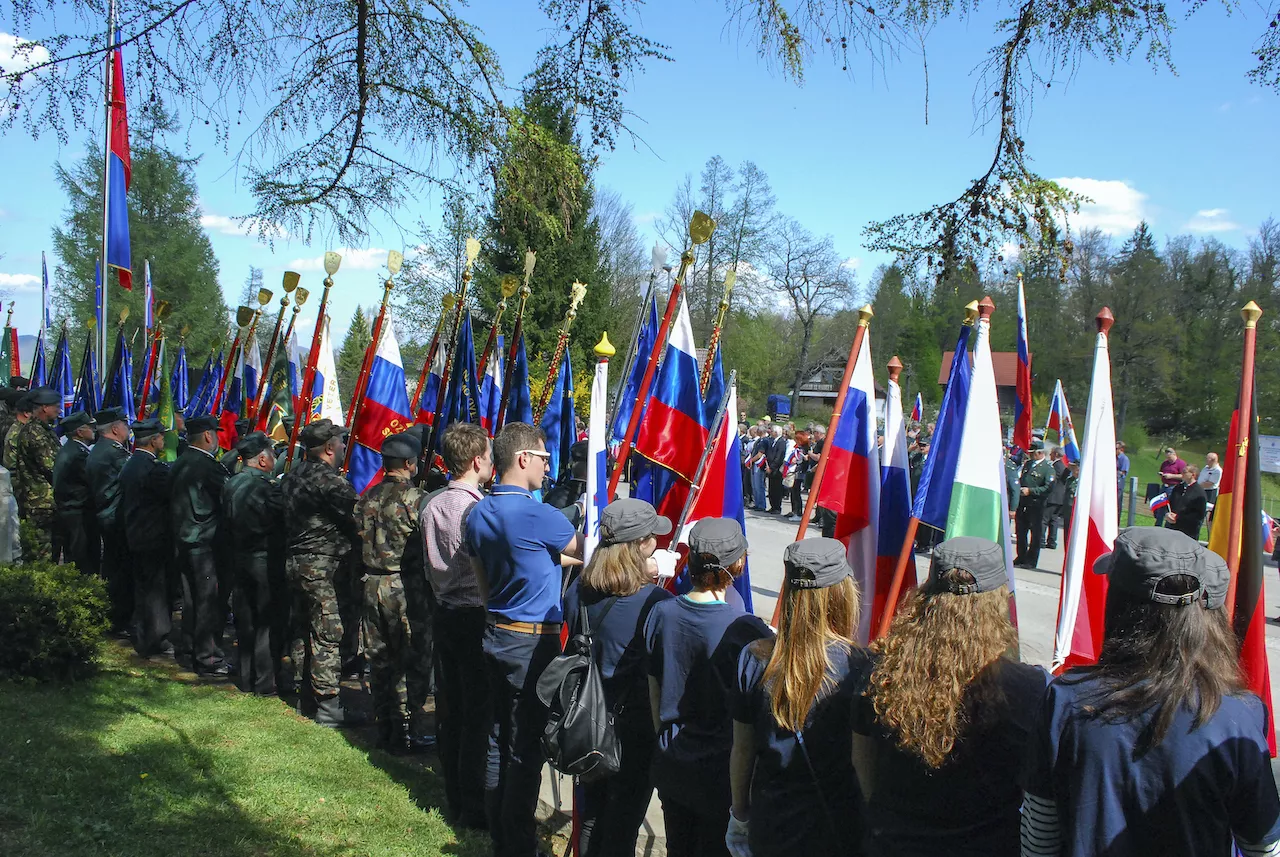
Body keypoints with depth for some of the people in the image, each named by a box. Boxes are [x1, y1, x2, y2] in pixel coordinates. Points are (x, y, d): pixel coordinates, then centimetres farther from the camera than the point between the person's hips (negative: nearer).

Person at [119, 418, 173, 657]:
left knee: (142, 588, 18)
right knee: (157, 590, -1)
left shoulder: (129, 465, 9)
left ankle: (142, 639, 28)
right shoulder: (154, 468, -21)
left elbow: (124, 502, 15)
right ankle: (155, 643, 4)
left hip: (134, 536, 9)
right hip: (155, 538, -9)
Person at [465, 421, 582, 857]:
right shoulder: (537, 515, -19)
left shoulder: (478, 514, 5)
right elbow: (584, 551, -4)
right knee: (525, 747, 1)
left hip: (495, 635, 8)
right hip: (533, 642, -8)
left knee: (498, 739, 15)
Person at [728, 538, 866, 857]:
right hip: (838, 830, -2)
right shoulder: (858, 664, -19)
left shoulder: (754, 658, -10)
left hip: (769, 828, 3)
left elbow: (741, 751, 0)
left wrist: (739, 815, 15)